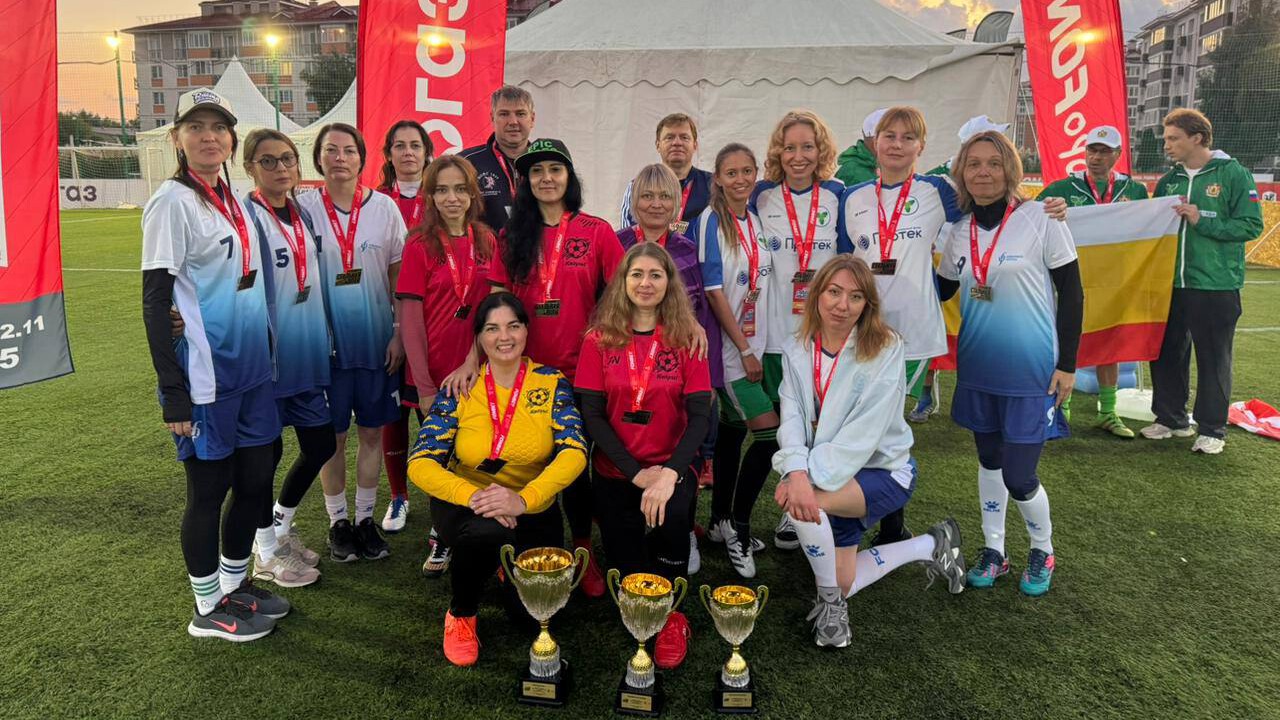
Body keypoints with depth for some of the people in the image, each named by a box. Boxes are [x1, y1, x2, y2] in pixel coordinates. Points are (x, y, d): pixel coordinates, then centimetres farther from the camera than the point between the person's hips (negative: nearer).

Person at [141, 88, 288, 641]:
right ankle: (208, 609, 22)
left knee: (256, 481, 13)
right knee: (209, 488, 5)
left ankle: (235, 583, 33)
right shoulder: (172, 202, -11)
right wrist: (173, 394, -16)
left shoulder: (234, 200, 11)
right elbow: (155, 303, -13)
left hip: (252, 372, 7)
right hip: (205, 378, -7)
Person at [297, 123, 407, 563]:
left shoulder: (384, 208, 1)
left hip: (377, 341, 1)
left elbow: (399, 277, 4)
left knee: (372, 431, 9)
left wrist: (400, 333, -2)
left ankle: (366, 518, 24)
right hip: (325, 342, -1)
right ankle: (337, 521, 23)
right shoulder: (303, 209, -2)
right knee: (333, 435, 7)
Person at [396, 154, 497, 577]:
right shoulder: (420, 245, -6)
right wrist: (424, 384, -12)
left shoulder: (487, 241, 4)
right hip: (436, 373, -2)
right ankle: (441, 538, 30)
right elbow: (410, 317, -9)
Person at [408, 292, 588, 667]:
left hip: (533, 510, 2)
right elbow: (420, 464, -15)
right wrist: (474, 495, -35)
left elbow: (574, 451, -20)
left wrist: (524, 499, -38)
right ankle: (461, 614, -4)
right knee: (486, 528, -35)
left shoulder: (551, 383, -7)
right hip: (465, 505, -1)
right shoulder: (460, 389, -7)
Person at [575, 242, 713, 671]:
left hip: (673, 465, -1)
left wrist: (669, 473, -23)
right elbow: (591, 414, -5)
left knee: (670, 517, -33)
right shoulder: (599, 340, 0)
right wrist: (637, 473, -14)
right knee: (630, 579, -7)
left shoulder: (687, 338, -1)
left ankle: (673, 614, -5)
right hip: (615, 470, 1)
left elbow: (700, 415, -8)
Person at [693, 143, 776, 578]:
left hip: (753, 342, 7)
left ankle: (721, 525, 23)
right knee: (769, 433, -11)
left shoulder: (755, 220, 10)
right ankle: (738, 524, 4)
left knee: (733, 429, 12)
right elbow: (713, 292, -15)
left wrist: (753, 346, 11)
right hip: (728, 346, -7)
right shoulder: (710, 221, -11)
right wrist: (744, 349, -15)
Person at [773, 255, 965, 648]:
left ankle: (831, 602, -5)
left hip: (882, 470, -6)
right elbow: (792, 417, -14)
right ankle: (932, 546, 33)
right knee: (841, 584, 12)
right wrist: (796, 472, -32)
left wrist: (811, 478, -33)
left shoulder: (885, 348, -20)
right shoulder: (797, 349, -4)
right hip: (834, 478, 6)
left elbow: (864, 430, -27)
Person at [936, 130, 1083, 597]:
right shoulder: (959, 231, 3)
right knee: (988, 460, 16)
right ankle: (993, 551, 32)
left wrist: (1067, 364, -8)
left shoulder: (1041, 221, -10)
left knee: (1018, 477, -2)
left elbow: (1071, 292, -6)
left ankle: (1042, 550, 26)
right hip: (978, 367, 5)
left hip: (1031, 369, -4)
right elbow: (941, 290, 14)